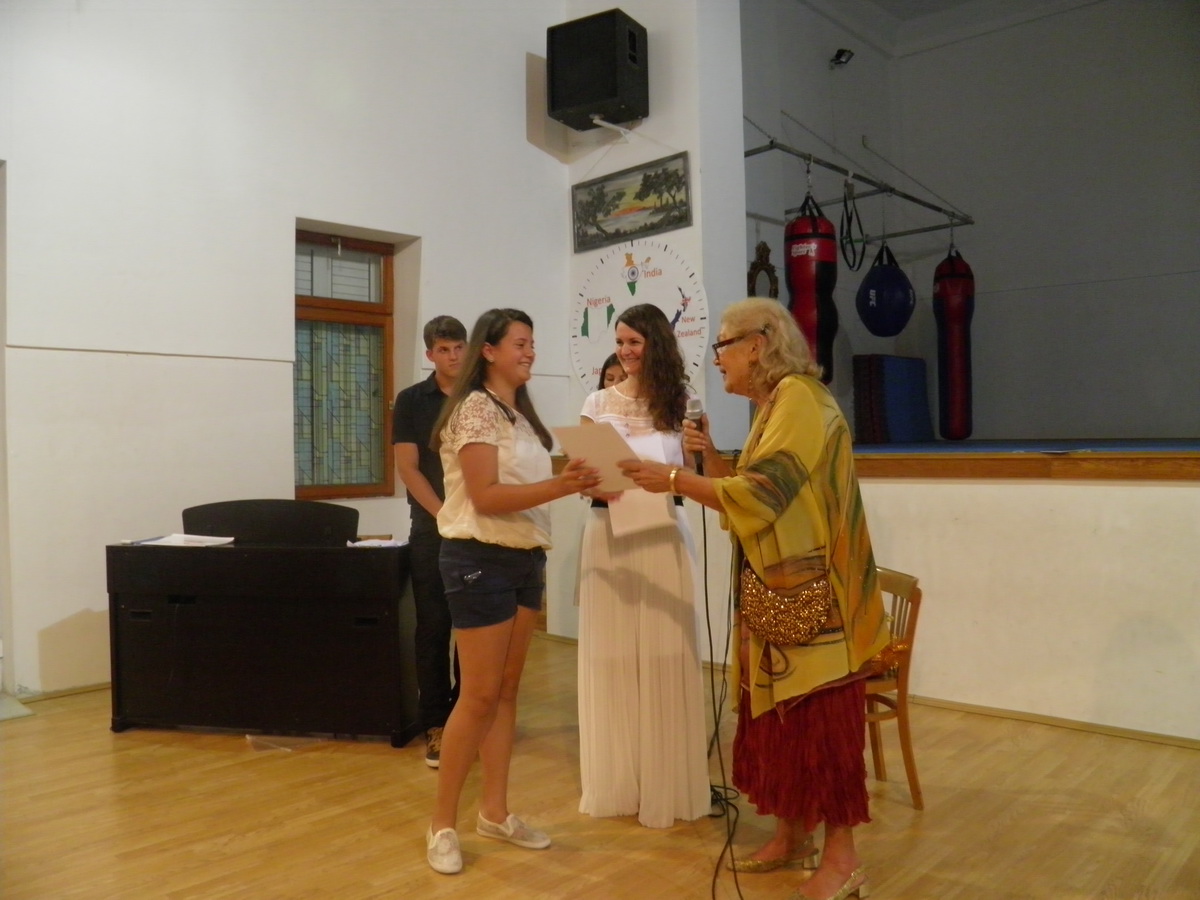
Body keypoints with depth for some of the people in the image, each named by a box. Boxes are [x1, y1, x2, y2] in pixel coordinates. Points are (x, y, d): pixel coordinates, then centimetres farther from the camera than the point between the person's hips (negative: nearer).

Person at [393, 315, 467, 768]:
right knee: (433, 628, 1)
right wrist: (445, 516, -11)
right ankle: (436, 726, 9)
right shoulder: (411, 401, 3)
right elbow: (407, 468, -2)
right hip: (431, 530, -1)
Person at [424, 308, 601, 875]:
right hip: (482, 560, -8)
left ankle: (495, 812, 22)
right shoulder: (475, 408, -11)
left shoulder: (519, 413, 16)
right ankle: (442, 824, 11)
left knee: (507, 690, 12)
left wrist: (577, 482, -1)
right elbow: (485, 496, -19)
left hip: (525, 558, 8)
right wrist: (561, 486, -26)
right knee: (479, 695, -4)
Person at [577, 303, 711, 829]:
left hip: (661, 537, 0)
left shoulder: (678, 404, 6)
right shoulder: (597, 403, 7)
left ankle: (665, 786, 13)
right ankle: (616, 782, 18)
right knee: (611, 657, 4)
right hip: (608, 536, 1)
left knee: (663, 657, 1)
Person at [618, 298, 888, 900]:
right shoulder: (772, 404, 15)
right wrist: (710, 456, 3)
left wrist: (674, 478, -19)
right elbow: (751, 494, 16)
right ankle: (793, 833, 27)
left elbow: (761, 492, -23)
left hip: (810, 593, -9)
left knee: (818, 713, -3)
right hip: (777, 590, 9)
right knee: (781, 709, 14)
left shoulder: (798, 396, -14)